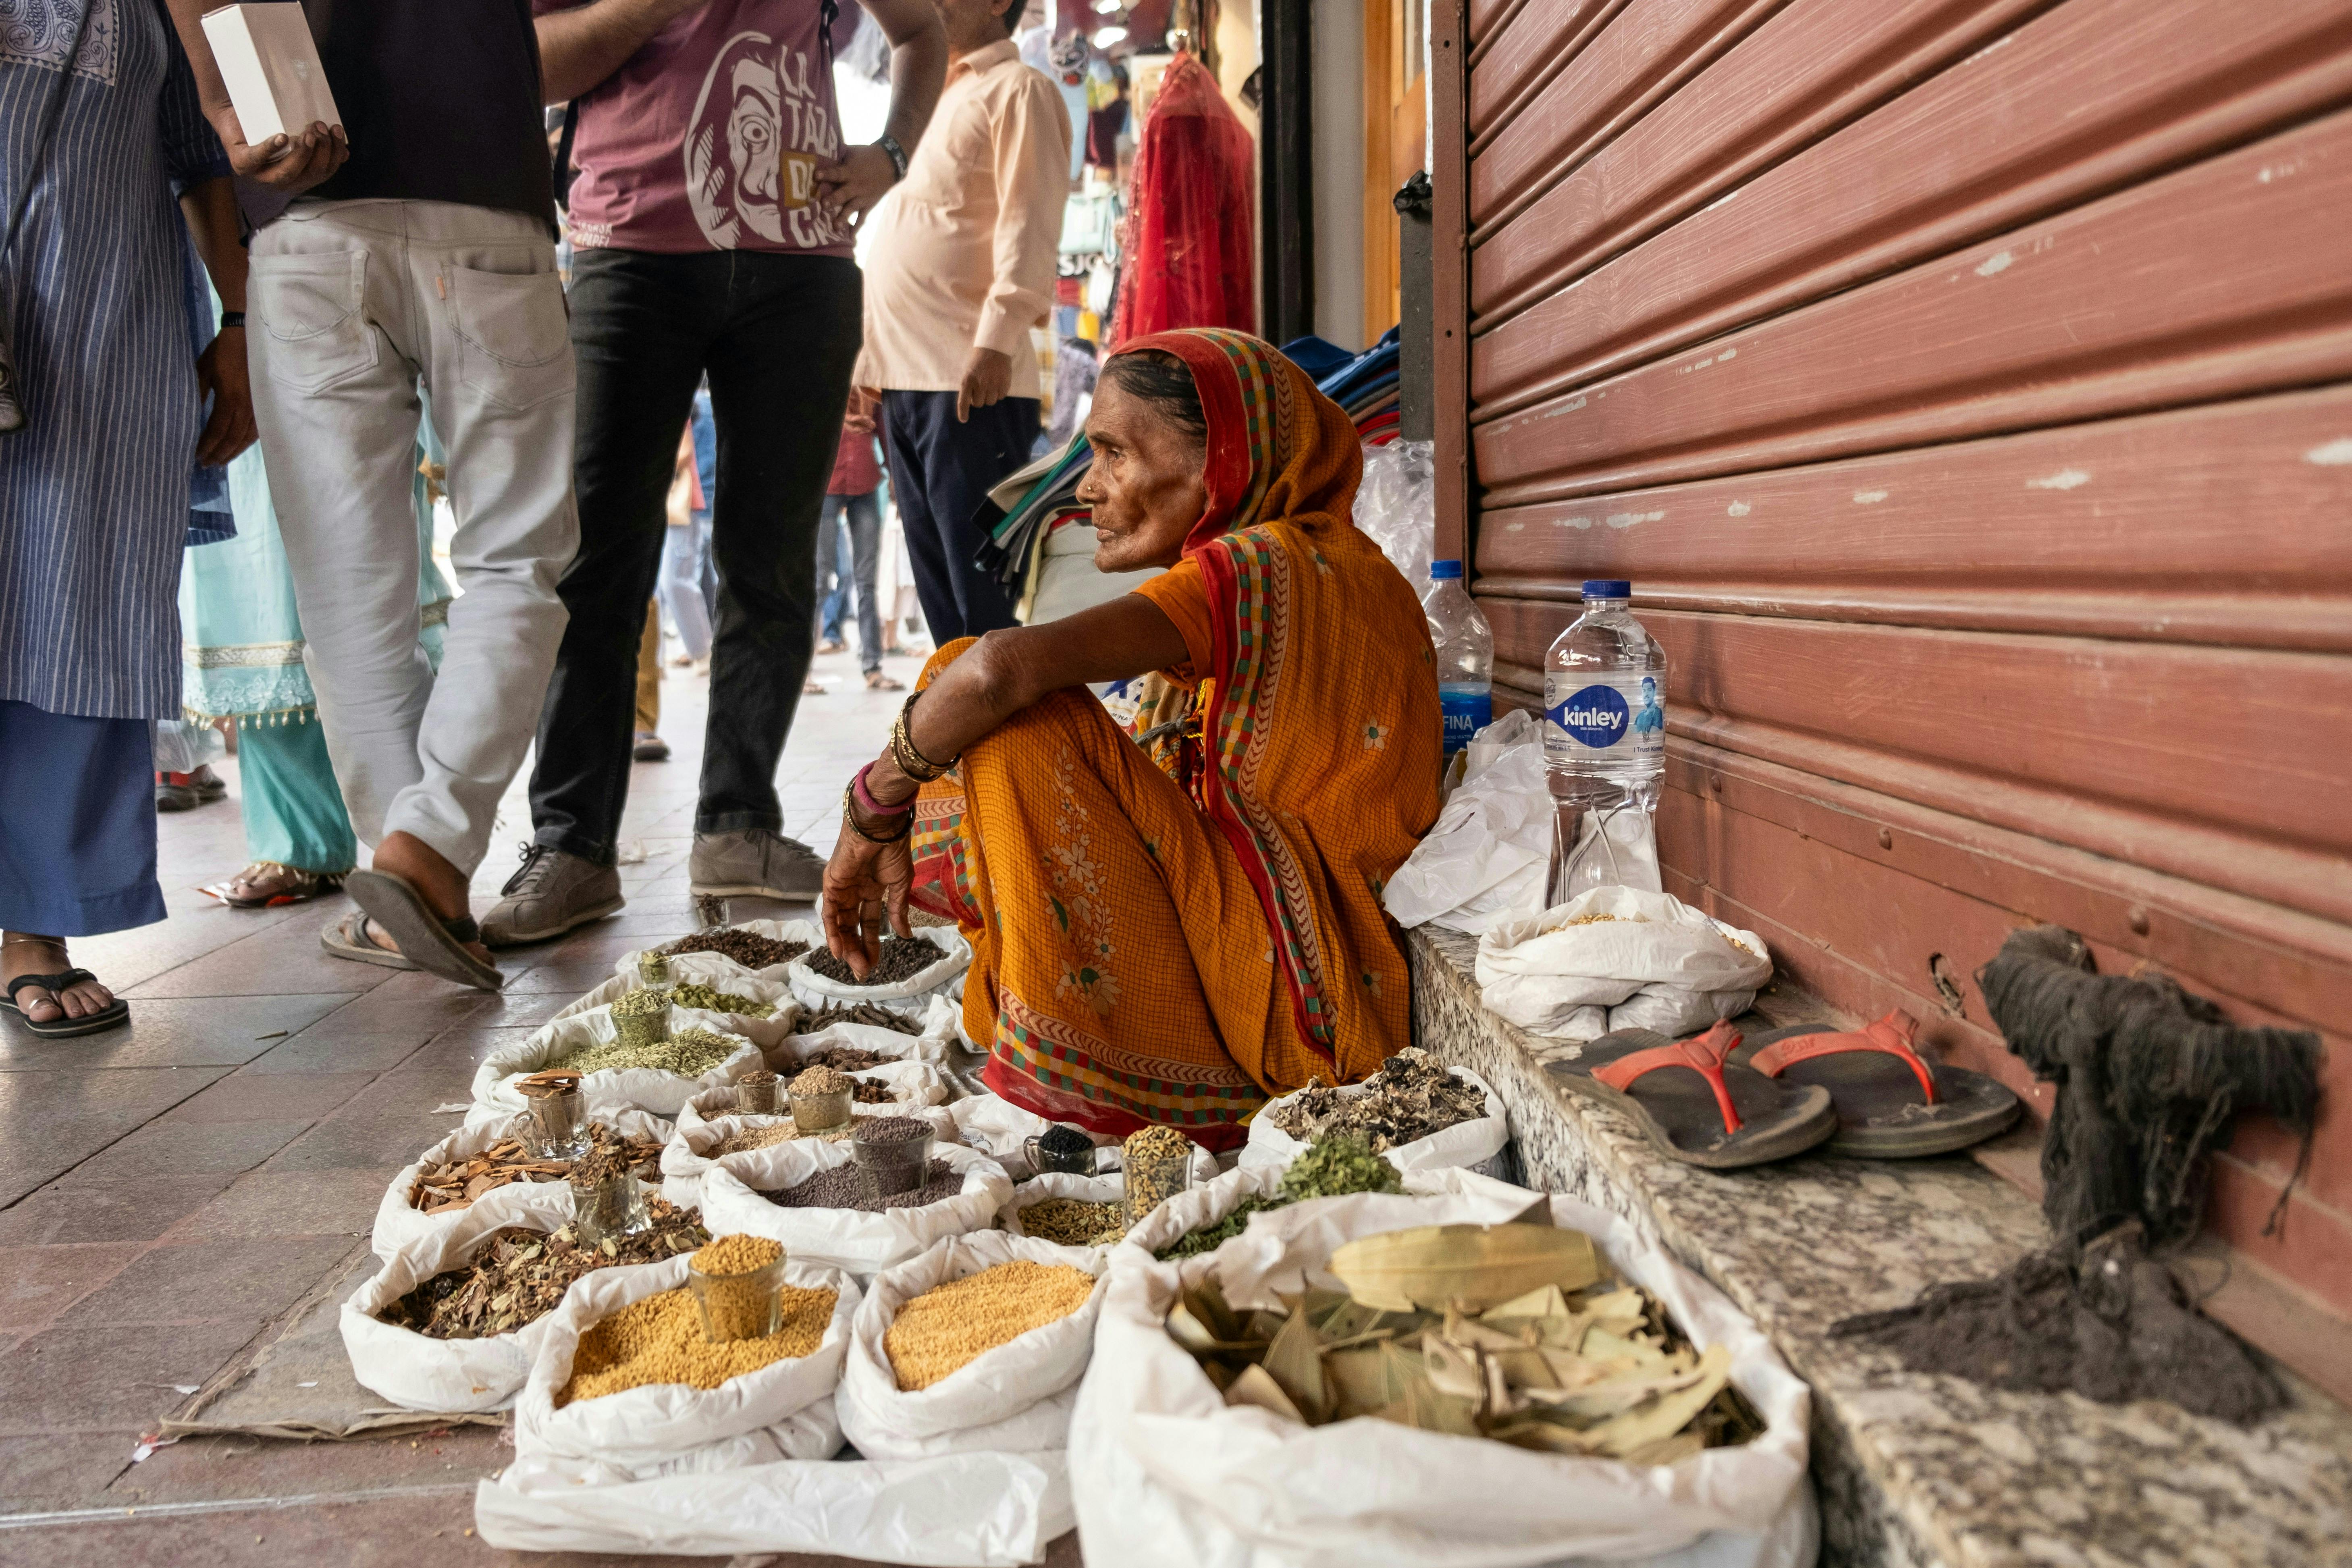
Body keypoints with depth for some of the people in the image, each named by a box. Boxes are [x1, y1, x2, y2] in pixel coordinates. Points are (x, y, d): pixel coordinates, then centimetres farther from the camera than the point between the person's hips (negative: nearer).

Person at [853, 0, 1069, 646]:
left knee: (983, 595, -11)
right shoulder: (935, 102, 27)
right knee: (939, 591, 10)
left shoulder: (1017, 90, 2)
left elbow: (1029, 222, -12)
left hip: (971, 380, -9)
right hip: (905, 379, 9)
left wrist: (997, 336, -23)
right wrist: (872, 360, 20)